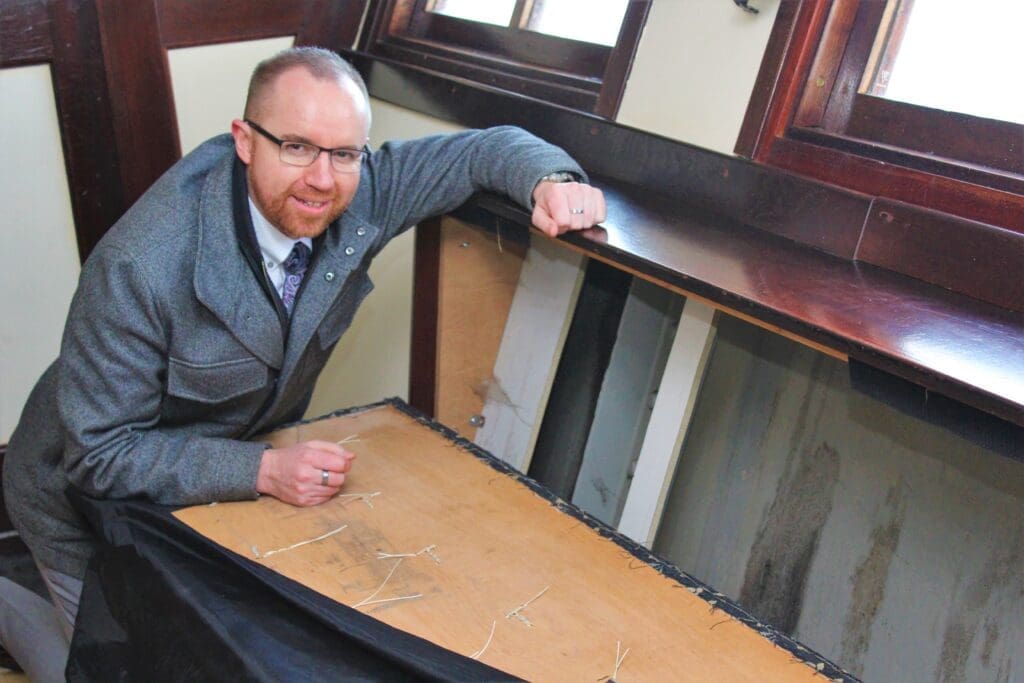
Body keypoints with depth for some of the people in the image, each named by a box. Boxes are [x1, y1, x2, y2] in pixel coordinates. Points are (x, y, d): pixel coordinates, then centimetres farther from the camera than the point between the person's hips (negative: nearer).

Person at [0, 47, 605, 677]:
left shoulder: (360, 196, -20)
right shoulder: (141, 267, -34)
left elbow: (481, 148, -9)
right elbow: (100, 453, -28)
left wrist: (548, 178, -30)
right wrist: (263, 471, -36)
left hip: (229, 483, 5)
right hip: (93, 501, -5)